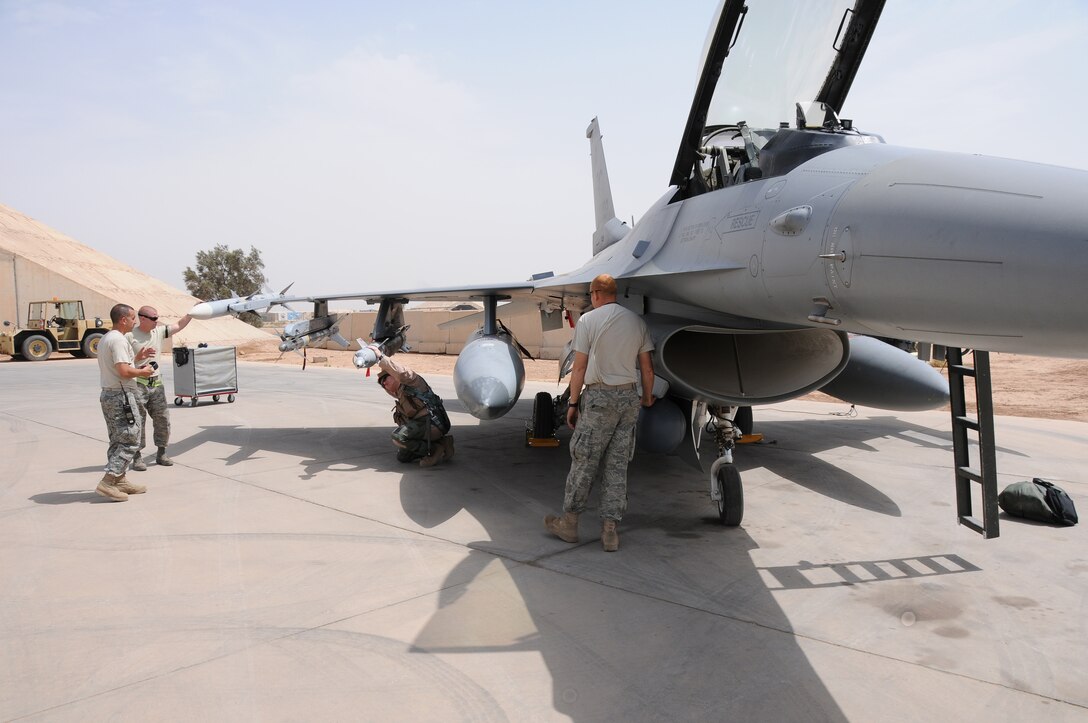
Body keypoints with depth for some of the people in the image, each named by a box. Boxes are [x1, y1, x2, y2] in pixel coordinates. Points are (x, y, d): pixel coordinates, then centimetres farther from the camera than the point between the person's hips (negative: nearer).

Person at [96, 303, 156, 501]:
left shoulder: (105, 339, 16)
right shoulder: (118, 340, -16)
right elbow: (124, 371, -24)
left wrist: (136, 358, 17)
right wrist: (142, 372, -7)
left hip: (107, 394, 11)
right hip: (121, 396, -11)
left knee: (118, 440, 15)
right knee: (130, 440, -7)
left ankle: (119, 480, 20)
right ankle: (108, 482, -10)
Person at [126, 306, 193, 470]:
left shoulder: (159, 332, 8)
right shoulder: (130, 336, -8)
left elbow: (179, 325, 15)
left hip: (156, 384, 6)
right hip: (137, 385, -5)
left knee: (163, 419, 8)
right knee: (138, 421, -2)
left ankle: (161, 453, 19)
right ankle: (138, 457, 4)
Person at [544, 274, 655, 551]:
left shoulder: (588, 320, -4)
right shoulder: (637, 321, 8)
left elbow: (580, 367, -7)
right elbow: (647, 368, 9)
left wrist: (573, 403, 0)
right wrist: (647, 397, 24)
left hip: (599, 396, -4)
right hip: (629, 396, 4)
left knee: (584, 462, 4)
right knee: (617, 466, 7)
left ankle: (569, 523, 14)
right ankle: (610, 530, 8)